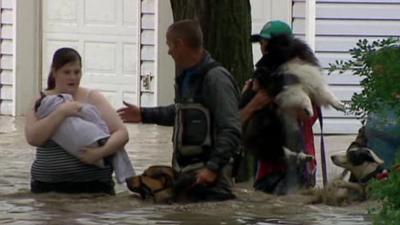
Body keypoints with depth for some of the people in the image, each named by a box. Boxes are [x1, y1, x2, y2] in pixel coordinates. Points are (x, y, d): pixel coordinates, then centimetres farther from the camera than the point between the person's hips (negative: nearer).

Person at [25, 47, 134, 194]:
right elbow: (33, 138, -11)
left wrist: (101, 152, -21)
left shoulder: (93, 98, 2)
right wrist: (61, 112, -19)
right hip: (48, 187, 0)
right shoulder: (41, 102, 5)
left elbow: (122, 134, -3)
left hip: (94, 186, 0)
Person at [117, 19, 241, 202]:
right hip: (183, 175, 9)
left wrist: (213, 168, -24)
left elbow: (231, 131, -20)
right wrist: (144, 115, 34)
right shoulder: (185, 78, 13)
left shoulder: (216, 78, -15)